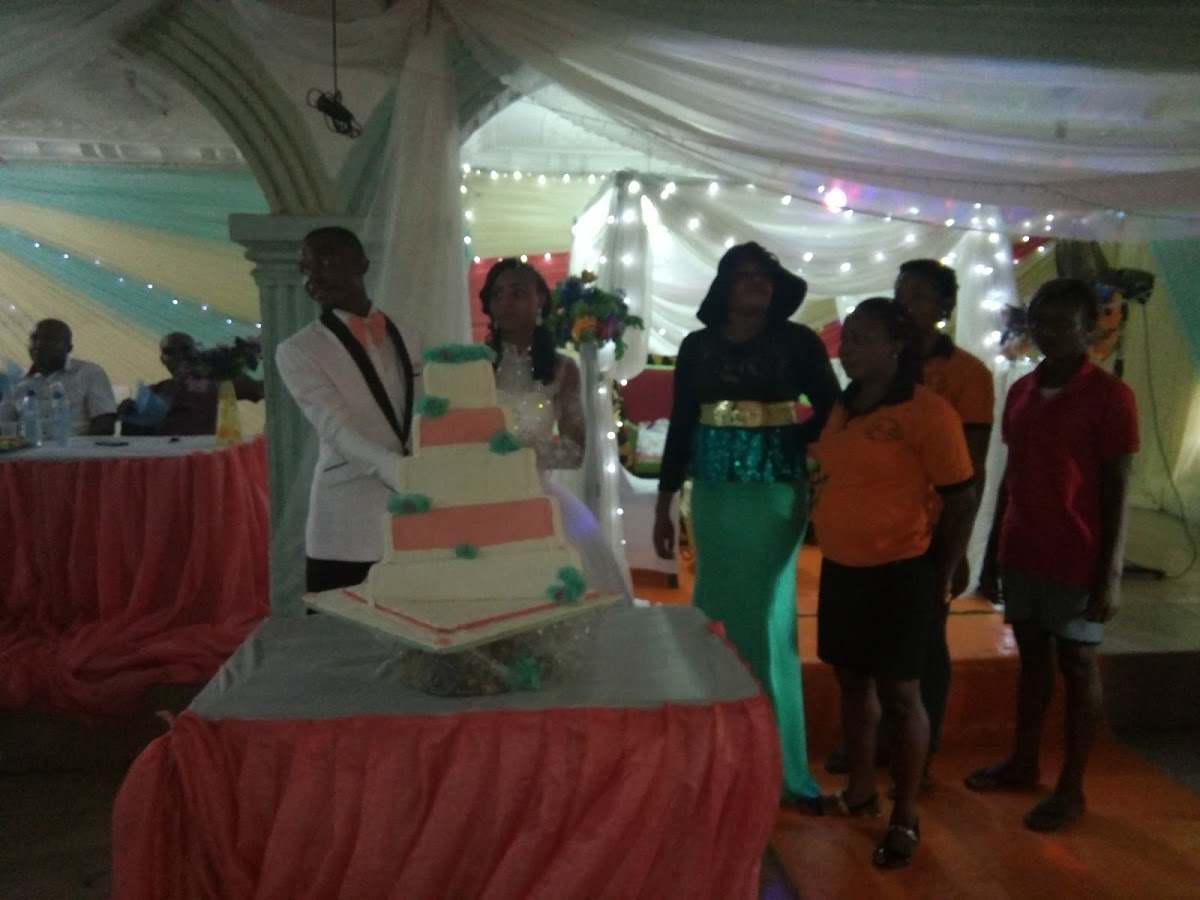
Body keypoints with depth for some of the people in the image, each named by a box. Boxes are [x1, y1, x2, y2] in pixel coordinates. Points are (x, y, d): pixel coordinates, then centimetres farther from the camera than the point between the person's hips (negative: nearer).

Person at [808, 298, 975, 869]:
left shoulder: (927, 412, -14)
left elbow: (961, 499, -11)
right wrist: (832, 548, 12)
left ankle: (905, 818, 21)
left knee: (898, 694, 5)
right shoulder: (840, 408, 6)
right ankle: (860, 790, 35)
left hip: (899, 573, -7)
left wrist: (941, 577, -5)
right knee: (852, 681, 17)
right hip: (840, 568, 7)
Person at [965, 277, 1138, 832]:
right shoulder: (1021, 391, 8)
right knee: (1031, 656, 16)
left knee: (1076, 665, 6)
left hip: (1076, 560, -5)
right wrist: (992, 554, 12)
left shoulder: (1109, 396, -9)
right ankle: (1022, 763, 30)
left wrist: (1111, 574, -13)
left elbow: (1117, 491, -10)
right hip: (1021, 554, 6)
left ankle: (1071, 788, 17)